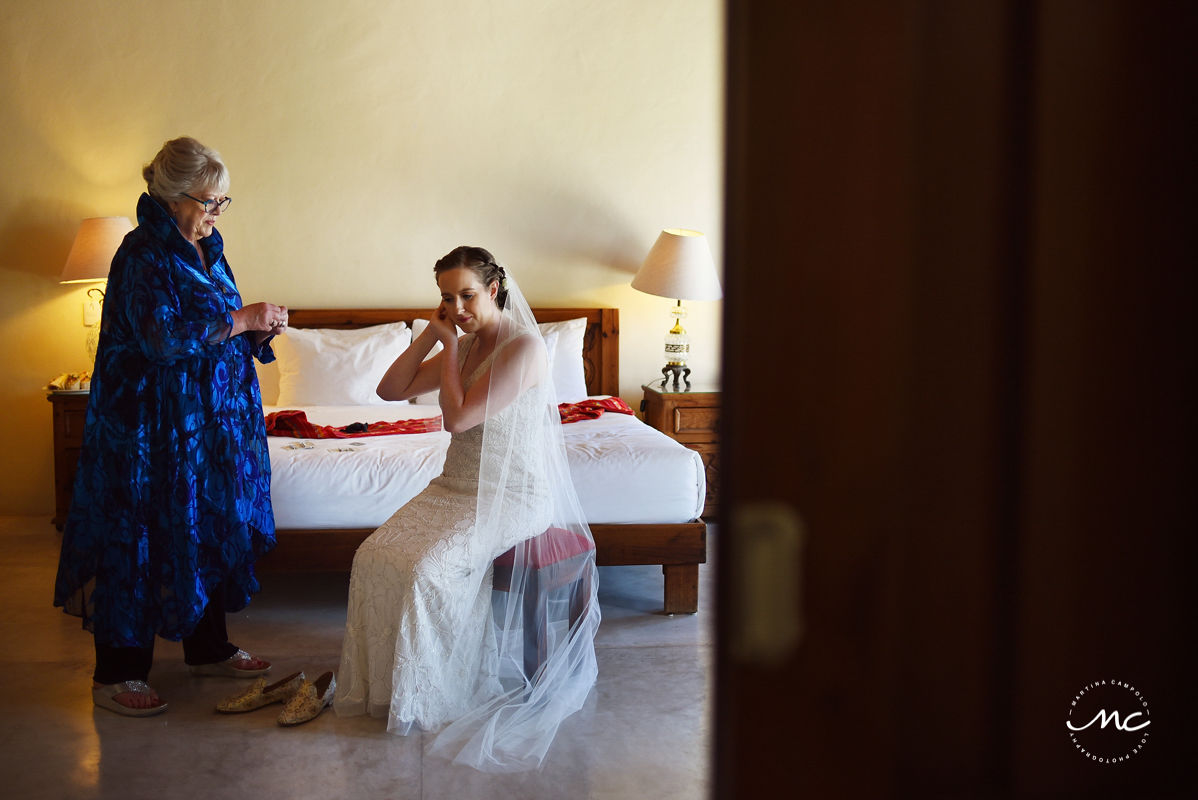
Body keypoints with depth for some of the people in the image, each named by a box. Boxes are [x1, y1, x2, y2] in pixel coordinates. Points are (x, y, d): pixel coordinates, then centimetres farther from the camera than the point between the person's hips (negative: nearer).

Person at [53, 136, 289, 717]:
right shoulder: (143, 254, -15)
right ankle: (116, 675, 9)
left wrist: (258, 330, -1)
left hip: (210, 419, 9)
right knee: (141, 537, -2)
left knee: (208, 527, 15)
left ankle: (209, 647, 29)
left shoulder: (206, 249, 11)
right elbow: (161, 337, -25)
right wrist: (239, 320, -22)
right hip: (152, 426, -9)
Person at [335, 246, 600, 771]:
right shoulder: (463, 346, 11)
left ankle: (422, 699, -11)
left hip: (511, 496, -8)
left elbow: (457, 418, -21)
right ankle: (374, 682, -2)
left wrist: (449, 347, -10)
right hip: (455, 486, 8)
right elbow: (390, 391, 11)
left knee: (425, 567, -28)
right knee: (373, 555, -13)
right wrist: (429, 336, 2)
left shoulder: (524, 347, -16)